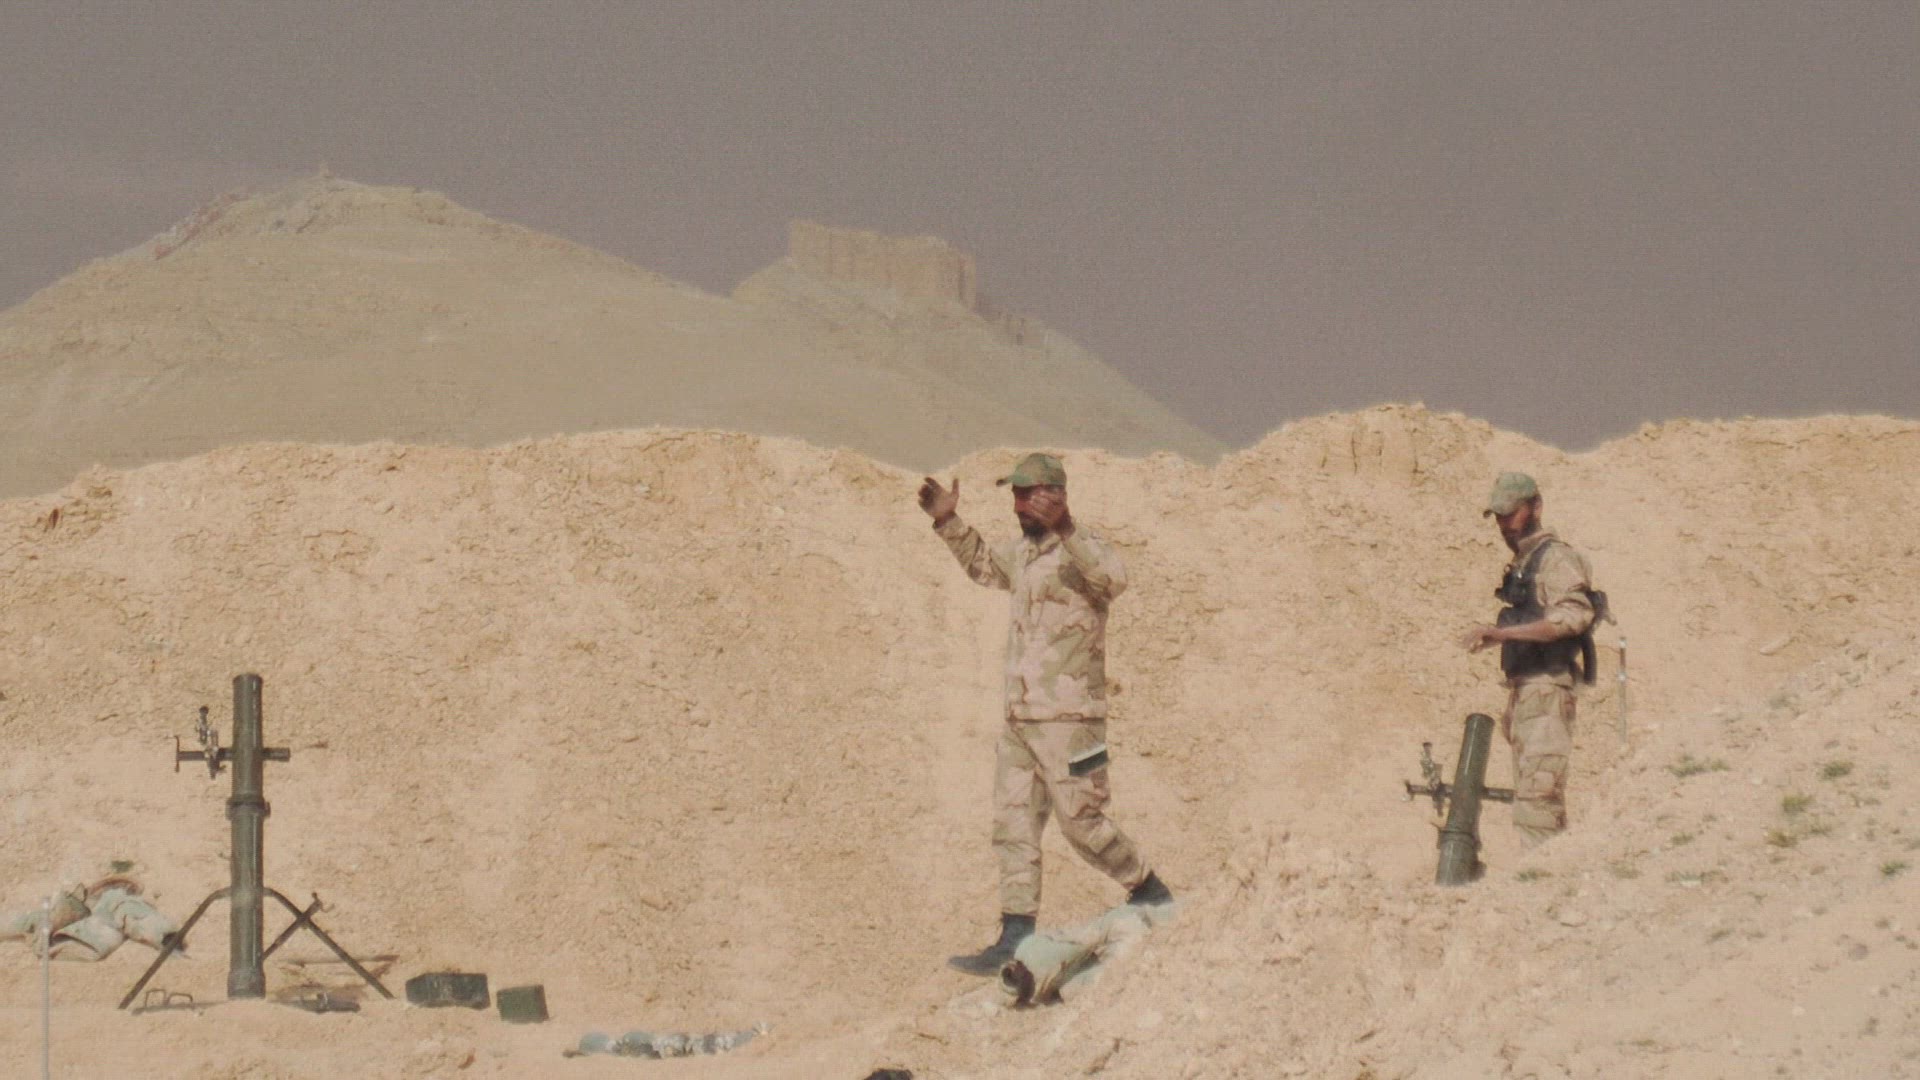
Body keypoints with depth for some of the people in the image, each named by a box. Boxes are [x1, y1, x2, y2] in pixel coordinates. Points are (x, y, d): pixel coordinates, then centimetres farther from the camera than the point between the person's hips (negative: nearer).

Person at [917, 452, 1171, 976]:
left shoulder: (1080, 550, -12)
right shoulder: (1024, 554, 15)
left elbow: (1113, 578, -36)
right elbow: (983, 563, 38)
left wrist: (1065, 529, -47)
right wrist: (949, 522, 26)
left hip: (1067, 718, -9)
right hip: (1020, 719, 9)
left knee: (1082, 823, -3)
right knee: (1014, 829, 4)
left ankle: (1151, 896, 17)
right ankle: (1016, 939, 5)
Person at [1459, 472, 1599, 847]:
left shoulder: (1555, 557, -7)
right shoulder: (1521, 564, 22)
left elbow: (1573, 616, -22)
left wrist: (1501, 631, -26)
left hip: (1546, 690, -10)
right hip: (1524, 690, 10)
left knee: (1537, 791, -18)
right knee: (1529, 793, 8)